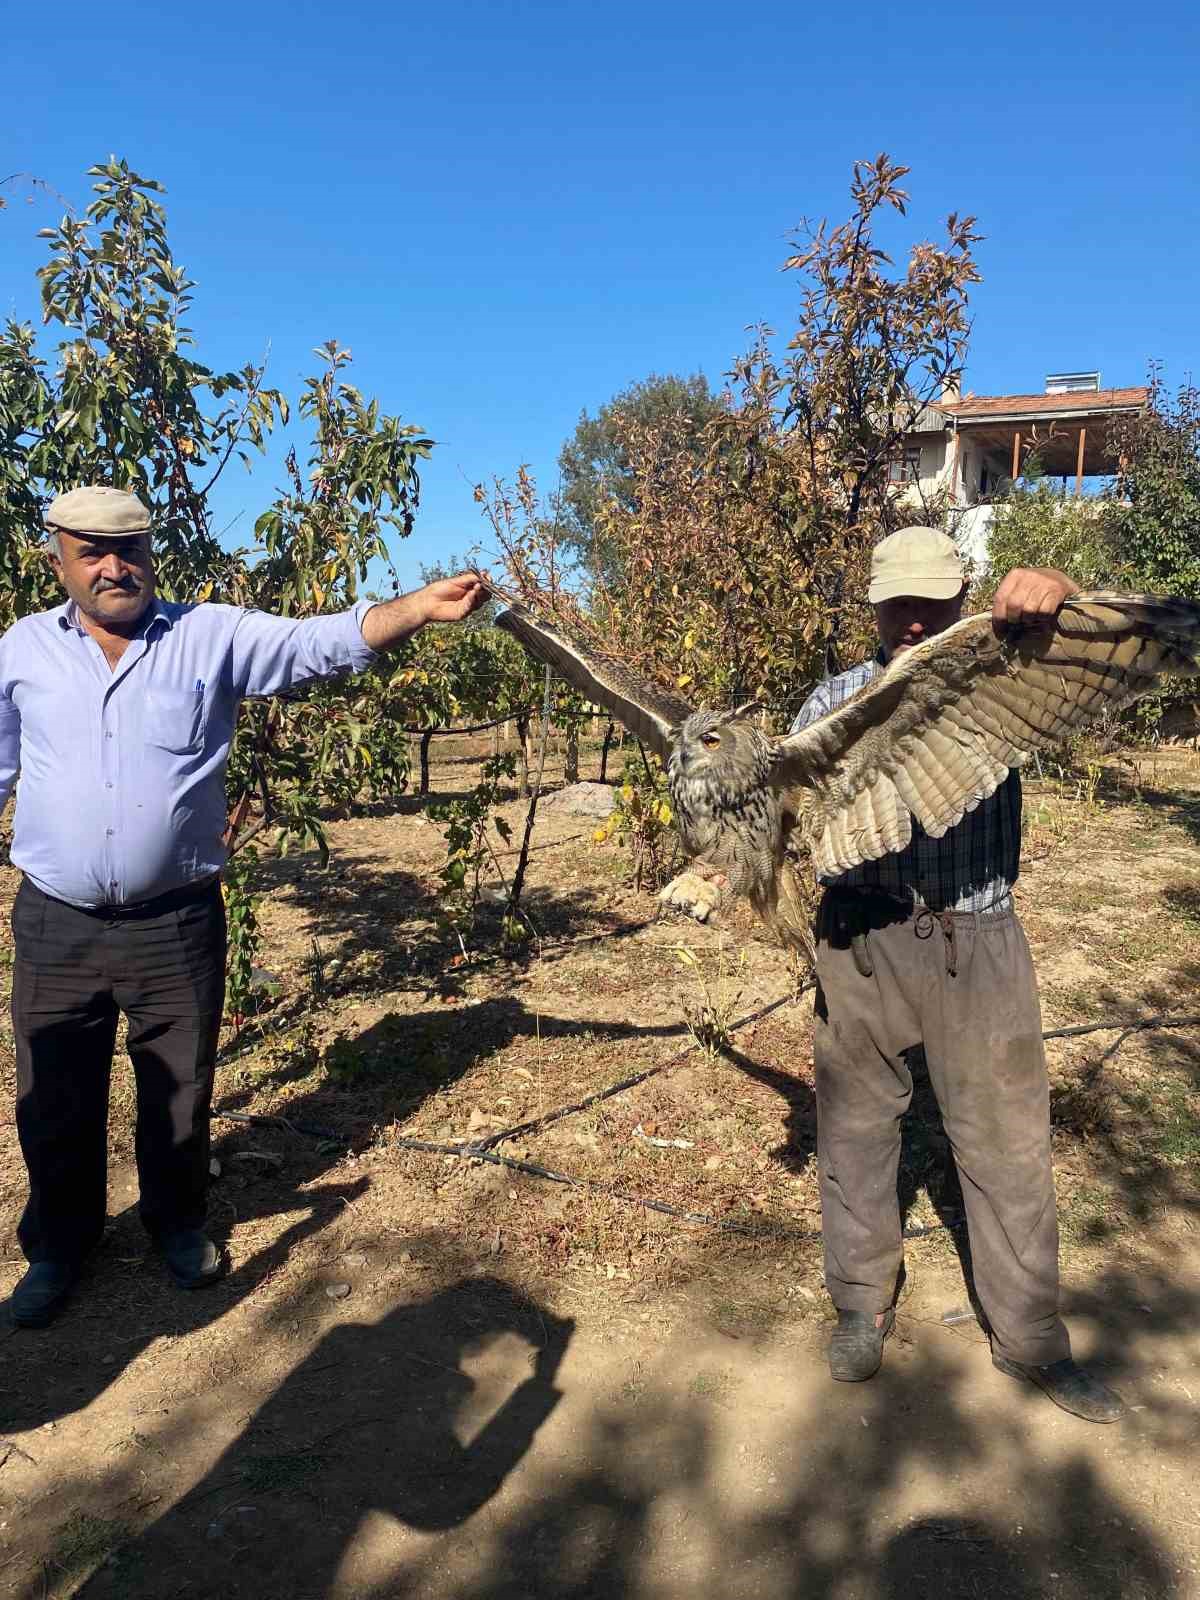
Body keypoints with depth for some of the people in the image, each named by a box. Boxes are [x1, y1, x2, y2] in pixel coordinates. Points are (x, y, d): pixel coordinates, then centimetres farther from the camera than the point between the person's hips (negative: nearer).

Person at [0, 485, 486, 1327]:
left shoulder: (213, 636, -3)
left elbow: (324, 641, -14)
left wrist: (422, 606, -28)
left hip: (177, 922, -1)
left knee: (179, 1092, 15)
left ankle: (179, 1220, 41)